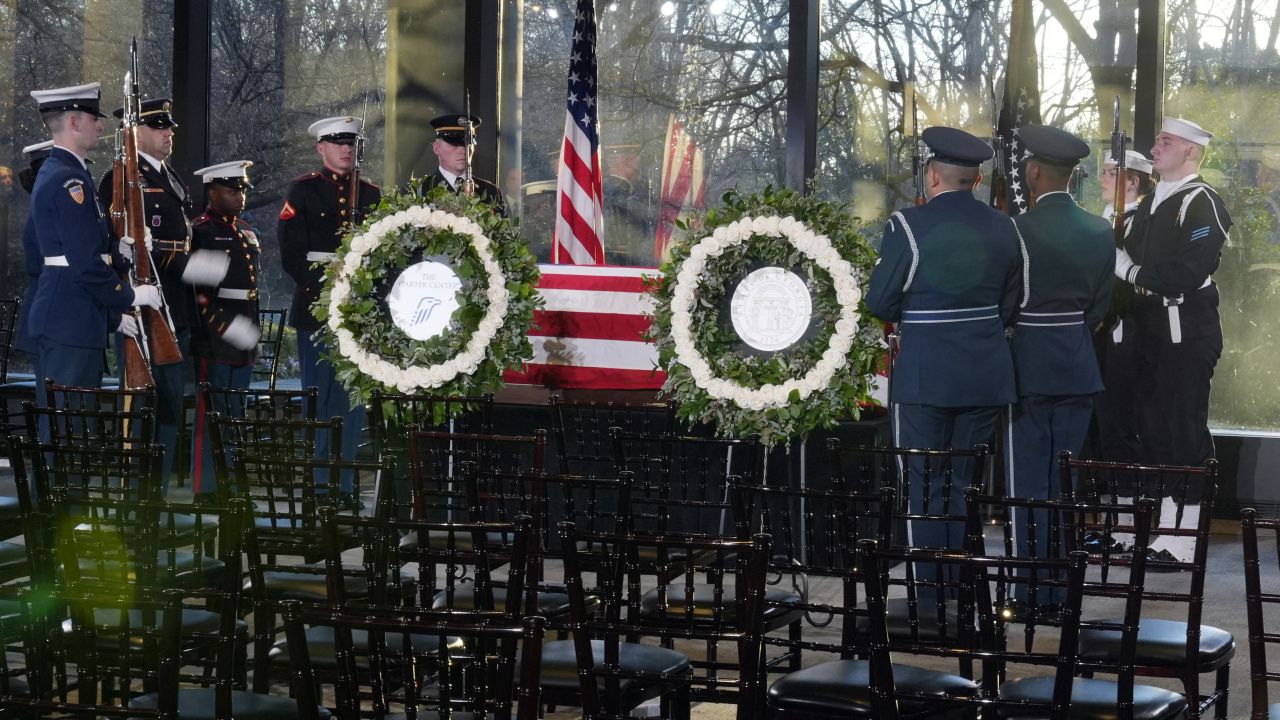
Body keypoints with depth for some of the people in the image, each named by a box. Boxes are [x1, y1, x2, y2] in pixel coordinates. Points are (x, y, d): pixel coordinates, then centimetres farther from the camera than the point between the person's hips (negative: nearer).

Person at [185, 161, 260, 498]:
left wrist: (254, 335, 17)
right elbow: (199, 291, -15)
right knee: (211, 416, -4)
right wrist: (231, 331, -22)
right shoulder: (201, 231, -8)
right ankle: (205, 488, -1)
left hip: (243, 341, 8)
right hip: (214, 340, -8)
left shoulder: (247, 233, 17)